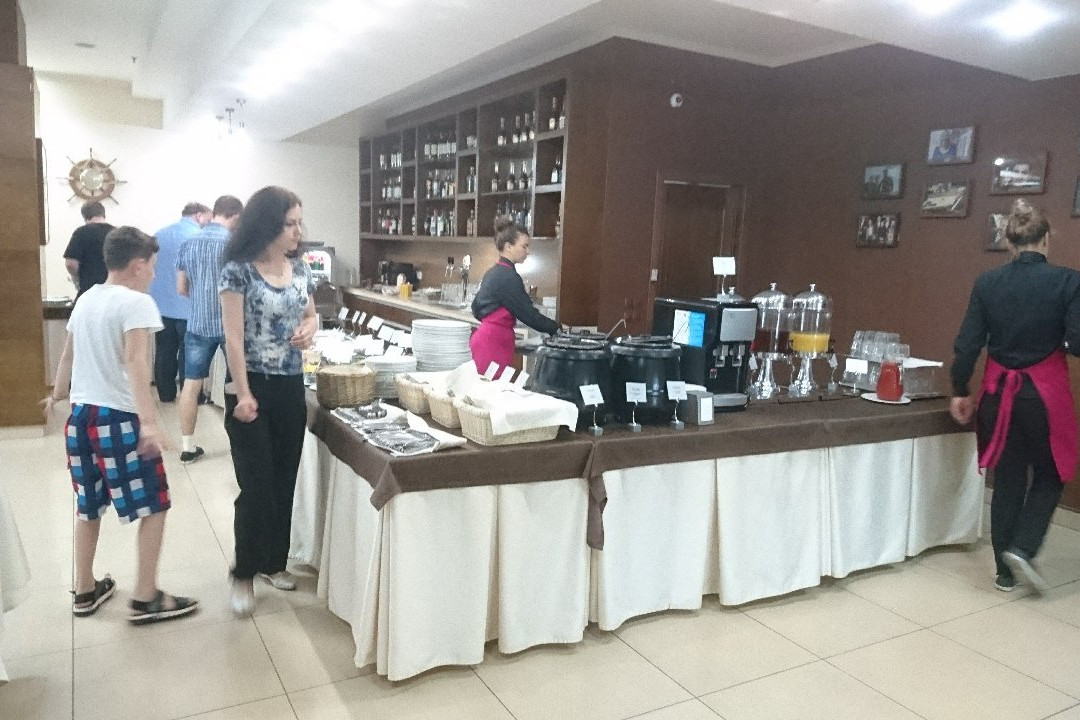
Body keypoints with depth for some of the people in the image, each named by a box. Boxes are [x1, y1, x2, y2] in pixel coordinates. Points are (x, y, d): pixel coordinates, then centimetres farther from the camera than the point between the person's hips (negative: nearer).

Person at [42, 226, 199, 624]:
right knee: (153, 506, 1)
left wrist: (57, 395, 42)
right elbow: (135, 362, -26)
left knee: (88, 506, 19)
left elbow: (67, 355, 25)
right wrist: (149, 422, -33)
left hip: (81, 414, 9)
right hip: (119, 418, -9)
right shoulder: (136, 302, -13)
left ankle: (85, 590, 31)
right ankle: (145, 598, 5)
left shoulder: (86, 299, 12)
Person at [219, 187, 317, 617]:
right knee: (256, 487, -2)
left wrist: (310, 328, -3)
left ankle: (274, 562, 29)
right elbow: (234, 338, -13)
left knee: (285, 482, 12)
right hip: (252, 387, -5)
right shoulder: (238, 271, -11)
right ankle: (244, 575, 15)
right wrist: (243, 395, -17)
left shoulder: (300, 269, 6)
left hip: (291, 387, 6)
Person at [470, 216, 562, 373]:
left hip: (486, 338, 10)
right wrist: (557, 328, -4)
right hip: (493, 343, -10)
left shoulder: (493, 272, 14)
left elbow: (477, 308, 21)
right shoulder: (508, 277, -15)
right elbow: (528, 313, -14)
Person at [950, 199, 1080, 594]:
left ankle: (1006, 571, 21)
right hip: (1045, 393, -2)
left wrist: (960, 392, 7)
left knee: (1007, 480, 14)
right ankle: (1021, 548, 2)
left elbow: (967, 344, -3)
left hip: (999, 391, 3)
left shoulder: (987, 283, -3)